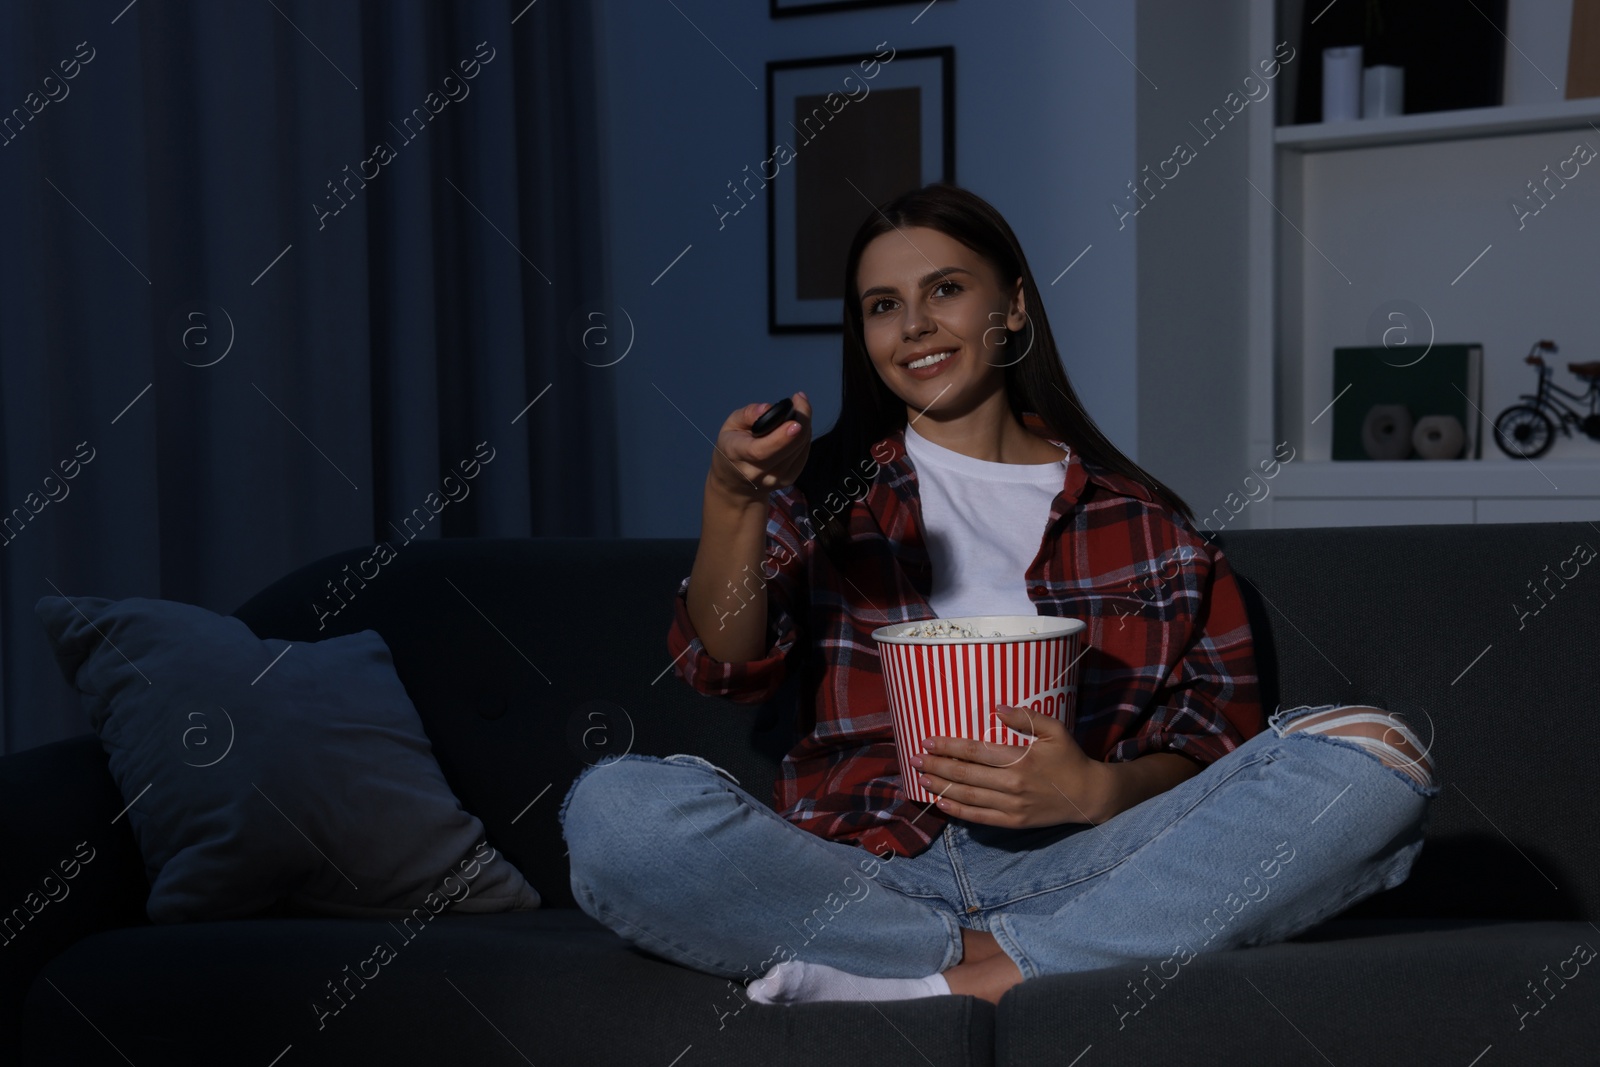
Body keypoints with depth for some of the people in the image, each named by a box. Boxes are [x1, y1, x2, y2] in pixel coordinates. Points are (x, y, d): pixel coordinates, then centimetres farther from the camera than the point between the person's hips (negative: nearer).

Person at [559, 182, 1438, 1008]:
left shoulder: (1139, 519, 18)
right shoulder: (828, 492, 19)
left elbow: (1217, 736, 11)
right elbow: (726, 665, 2)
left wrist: (1099, 790, -11)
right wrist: (733, 499, -17)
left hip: (1067, 867, 1)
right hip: (858, 875, -1)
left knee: (1375, 755, -22)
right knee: (613, 809, -30)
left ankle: (951, 981, -25)